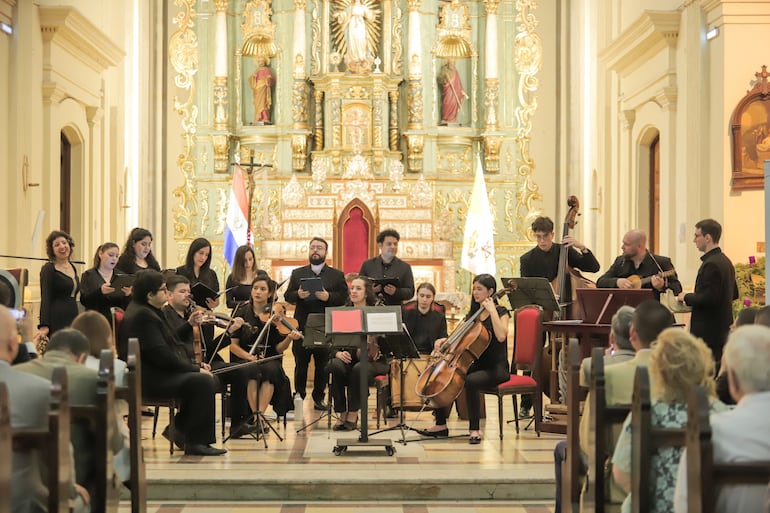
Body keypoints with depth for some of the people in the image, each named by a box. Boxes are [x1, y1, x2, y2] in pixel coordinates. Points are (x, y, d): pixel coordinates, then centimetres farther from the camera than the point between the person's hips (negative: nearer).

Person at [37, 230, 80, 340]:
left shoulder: (73, 267, 16)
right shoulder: (48, 269, -5)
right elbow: (45, 299, -11)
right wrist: (44, 326, -20)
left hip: (73, 319, 7)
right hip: (56, 321, -7)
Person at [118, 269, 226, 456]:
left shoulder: (146, 311, 18)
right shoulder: (143, 315, -17)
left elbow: (169, 342, 26)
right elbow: (161, 355, -22)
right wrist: (195, 369, -16)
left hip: (155, 373, 12)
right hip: (148, 379, -12)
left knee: (206, 379, 8)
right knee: (203, 382, -22)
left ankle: (180, 430, 13)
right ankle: (196, 442, -17)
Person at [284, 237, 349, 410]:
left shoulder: (337, 275, 8)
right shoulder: (297, 273, 12)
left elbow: (344, 298, -1)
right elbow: (287, 296, 6)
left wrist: (328, 297, -18)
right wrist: (298, 295, -15)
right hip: (302, 326, 1)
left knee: (322, 365, 3)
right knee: (300, 364, 4)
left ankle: (319, 397, 13)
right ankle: (298, 396, 13)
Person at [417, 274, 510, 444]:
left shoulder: (501, 312, -5)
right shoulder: (472, 314, 15)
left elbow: (501, 336, -23)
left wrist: (492, 311, -20)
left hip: (496, 368, -7)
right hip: (477, 365, 7)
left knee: (471, 380, -36)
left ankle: (474, 429, -29)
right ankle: (441, 425, -1)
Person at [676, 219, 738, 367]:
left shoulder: (711, 264, -18)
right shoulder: (725, 261, 13)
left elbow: (708, 298, -25)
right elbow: (734, 294, 21)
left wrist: (686, 297, -9)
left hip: (708, 331, -10)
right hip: (722, 329, 10)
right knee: (719, 365, 13)